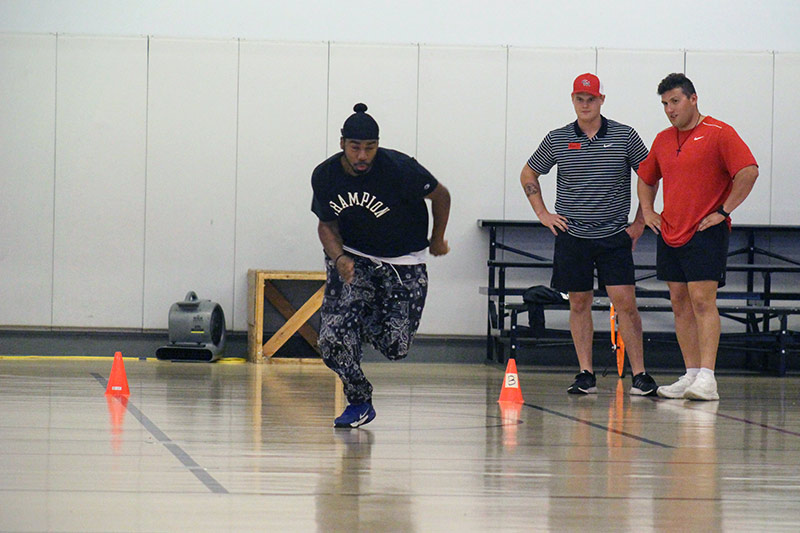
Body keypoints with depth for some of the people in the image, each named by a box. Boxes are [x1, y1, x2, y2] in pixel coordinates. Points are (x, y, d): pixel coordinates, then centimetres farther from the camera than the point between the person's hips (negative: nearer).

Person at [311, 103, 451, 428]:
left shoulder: (400, 169, -23)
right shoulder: (325, 176, -12)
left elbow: (441, 196, -7)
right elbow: (327, 224, 2)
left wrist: (437, 240, 7)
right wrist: (339, 257, -19)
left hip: (403, 262, -2)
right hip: (353, 257, 2)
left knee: (394, 347, -6)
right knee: (334, 339, -17)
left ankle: (370, 320, 30)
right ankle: (359, 402, 7)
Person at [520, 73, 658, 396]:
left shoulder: (625, 136, 0)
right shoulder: (557, 140, 4)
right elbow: (528, 175, 17)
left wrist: (640, 221, 5)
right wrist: (543, 214, 8)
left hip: (615, 236, -2)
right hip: (572, 236, 2)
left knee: (624, 301, -9)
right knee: (579, 303, 4)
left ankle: (640, 375, -4)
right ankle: (585, 375, 9)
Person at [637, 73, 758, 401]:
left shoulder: (718, 134, -7)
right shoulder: (663, 140, 14)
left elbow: (749, 171, -15)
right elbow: (646, 178, 29)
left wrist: (723, 211, -15)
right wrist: (647, 212, 15)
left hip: (705, 234, -7)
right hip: (669, 235, 7)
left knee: (702, 301, -14)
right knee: (680, 304, 6)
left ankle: (707, 379, -17)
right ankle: (691, 375, 9)